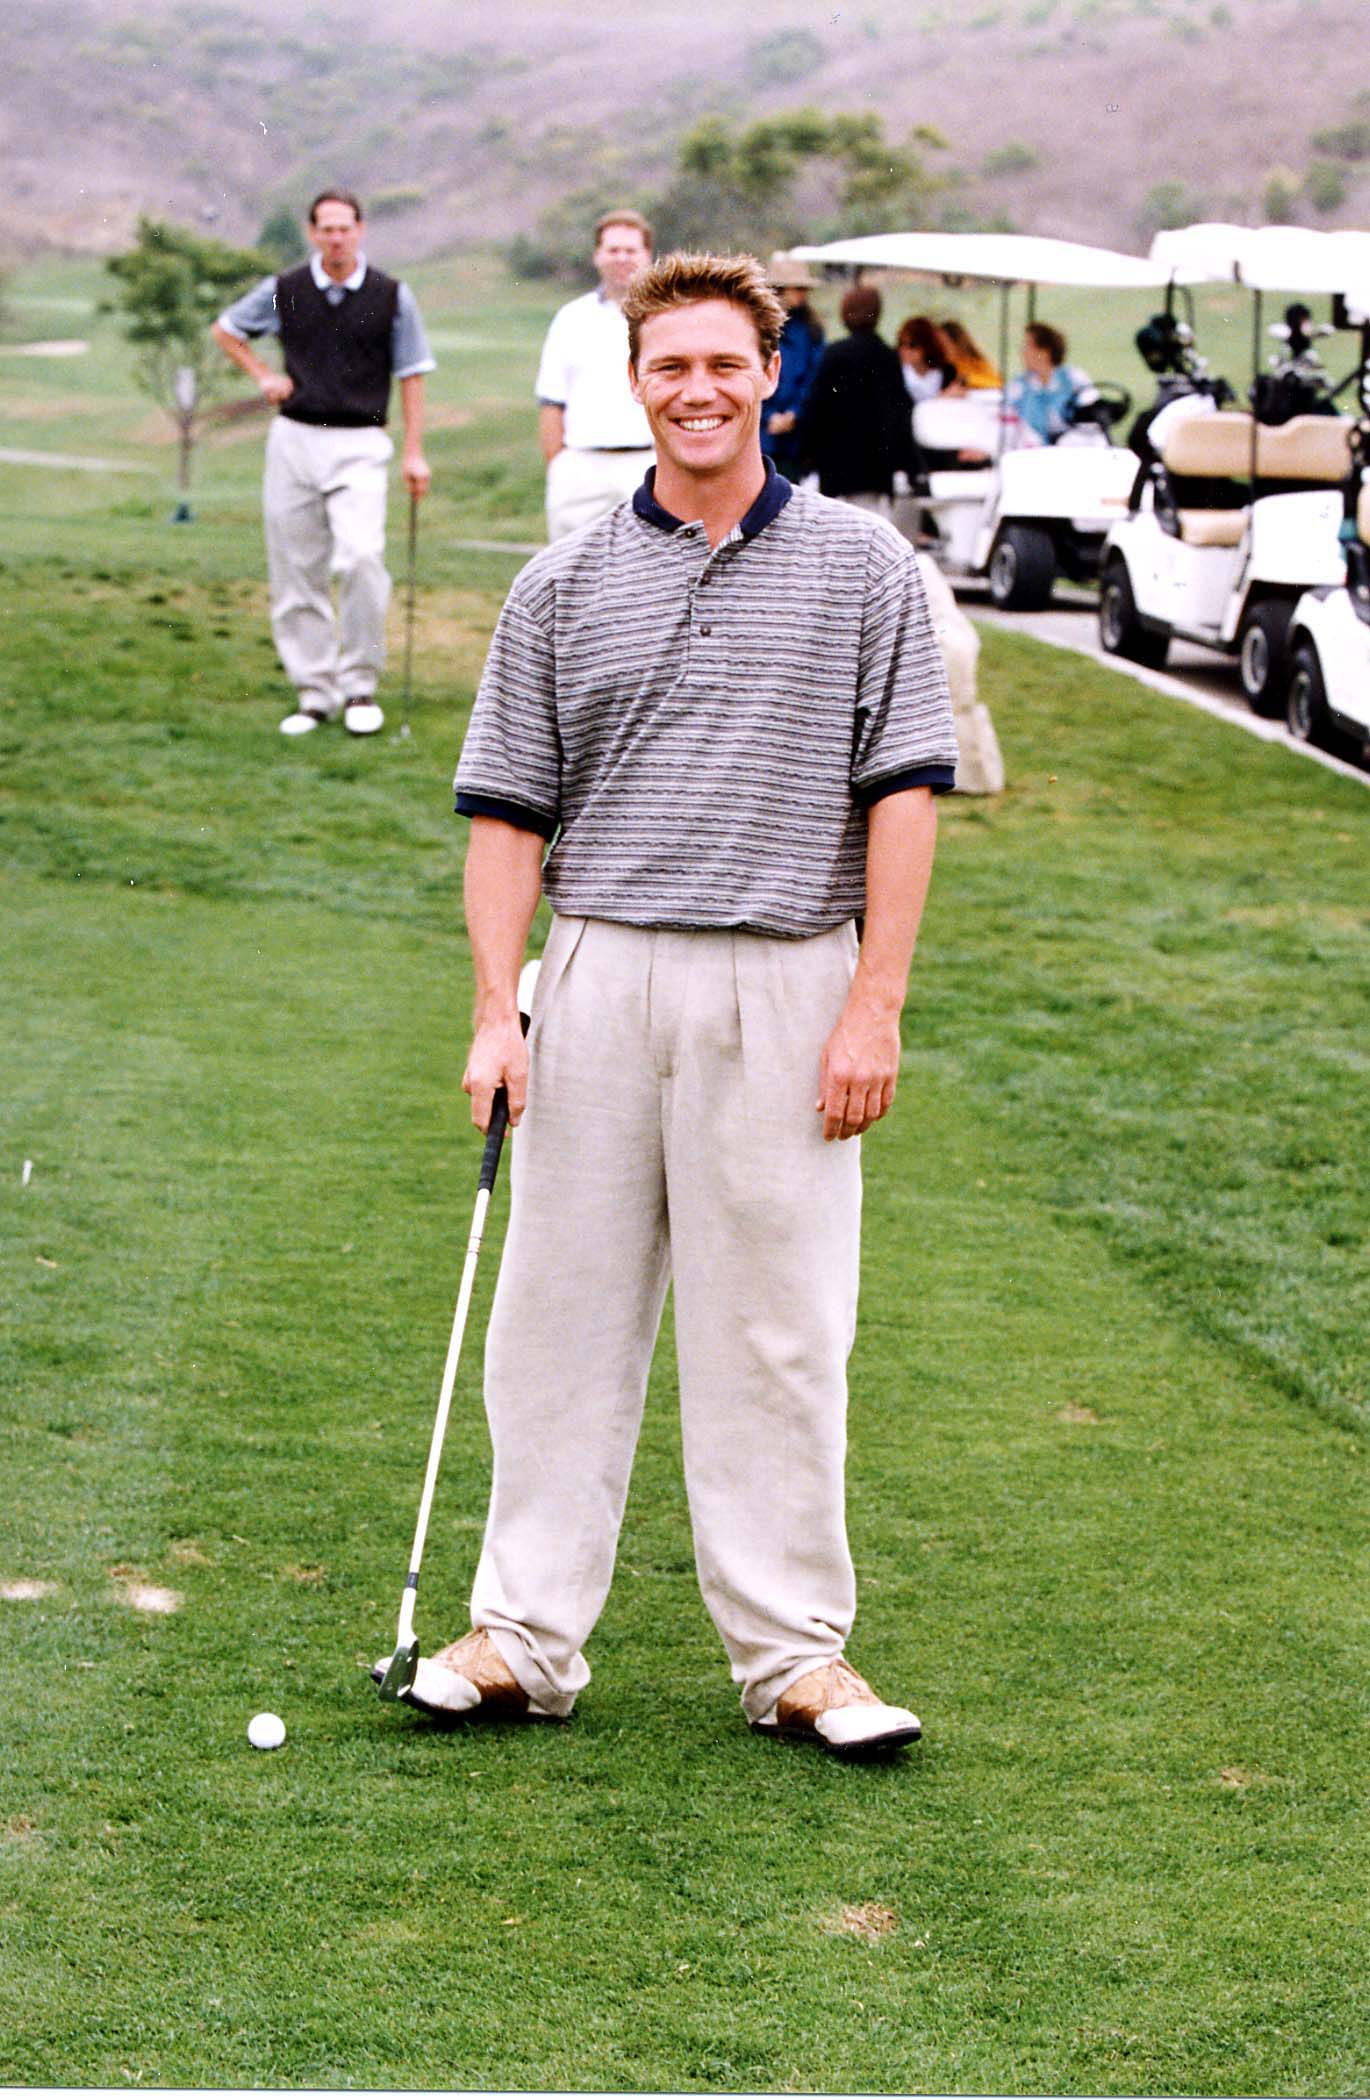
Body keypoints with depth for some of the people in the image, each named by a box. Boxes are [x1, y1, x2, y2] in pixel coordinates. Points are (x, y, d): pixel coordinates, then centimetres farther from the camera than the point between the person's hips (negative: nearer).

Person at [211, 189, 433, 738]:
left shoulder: (391, 296, 3)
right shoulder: (283, 291, 6)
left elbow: (411, 375, 7)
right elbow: (226, 329, 22)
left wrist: (414, 452, 1)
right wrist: (263, 375, 8)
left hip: (360, 445, -2)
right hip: (294, 440, 2)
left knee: (361, 557, -21)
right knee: (297, 573, 2)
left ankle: (361, 685, -8)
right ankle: (314, 691, 11)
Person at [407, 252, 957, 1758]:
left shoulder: (864, 568, 4)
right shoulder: (562, 587, 7)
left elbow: (902, 791, 1)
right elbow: (507, 812, 7)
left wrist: (876, 1004, -7)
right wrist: (497, 1010, -3)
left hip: (786, 987, -1)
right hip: (597, 983, 2)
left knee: (778, 1330, 2)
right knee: (561, 1311, 4)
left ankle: (795, 1652, 12)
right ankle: (527, 1634, 13)